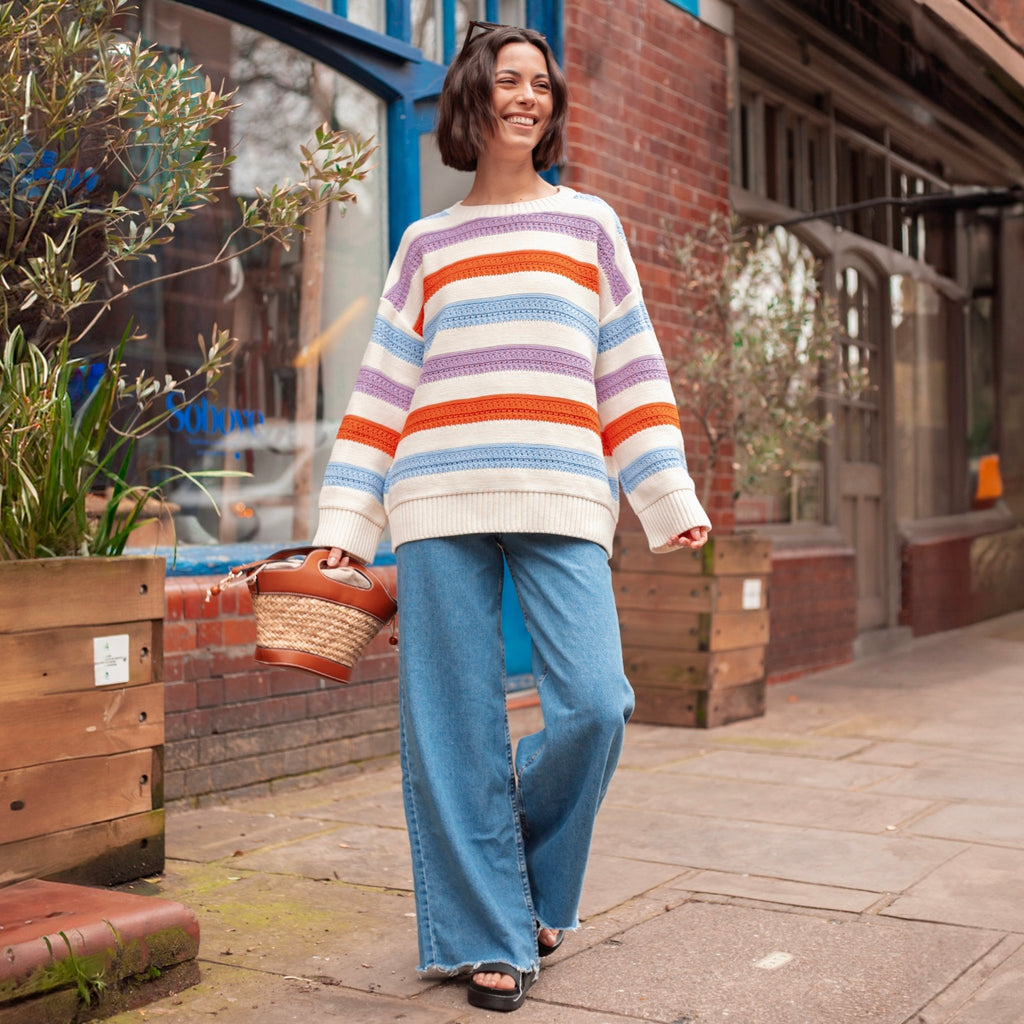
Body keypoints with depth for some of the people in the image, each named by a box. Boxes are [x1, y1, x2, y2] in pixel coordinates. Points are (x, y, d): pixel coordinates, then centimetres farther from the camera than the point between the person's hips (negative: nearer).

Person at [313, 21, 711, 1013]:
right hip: (441, 502, 0)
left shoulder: (589, 223, 17)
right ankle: (489, 933, 13)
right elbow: (384, 387, 13)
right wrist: (344, 522, 7)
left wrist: (670, 501, 5)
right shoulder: (426, 243, 16)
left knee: (593, 704, -11)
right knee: (456, 726, -1)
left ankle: (534, 881, 17)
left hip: (560, 501, 0)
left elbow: (631, 373, 12)